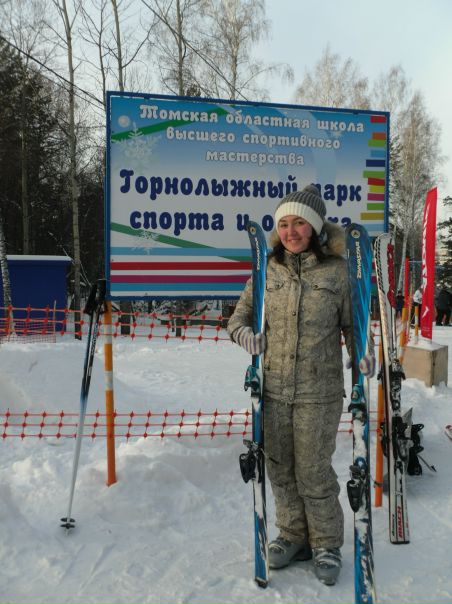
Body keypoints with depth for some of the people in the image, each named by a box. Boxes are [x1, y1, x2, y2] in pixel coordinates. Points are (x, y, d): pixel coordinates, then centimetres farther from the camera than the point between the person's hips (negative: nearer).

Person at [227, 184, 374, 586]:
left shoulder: (338, 270, -5)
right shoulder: (268, 270, 2)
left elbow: (353, 323, 3)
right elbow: (240, 315, 9)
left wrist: (363, 354, -16)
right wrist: (245, 333, -13)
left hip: (319, 392, -3)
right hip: (274, 389, 4)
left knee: (313, 473, 5)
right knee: (281, 470, 14)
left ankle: (327, 545, 29)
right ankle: (294, 537, 36)